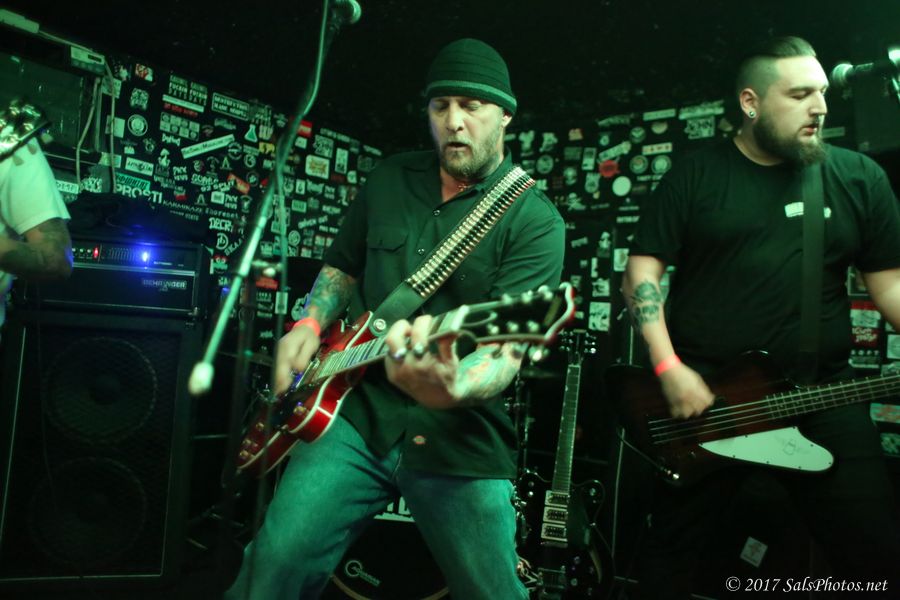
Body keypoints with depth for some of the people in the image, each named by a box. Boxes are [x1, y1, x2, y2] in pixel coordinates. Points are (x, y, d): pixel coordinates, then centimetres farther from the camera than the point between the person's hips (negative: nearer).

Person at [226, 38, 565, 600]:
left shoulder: (535, 222, -8)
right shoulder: (389, 179, 8)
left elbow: (506, 354, -19)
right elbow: (342, 265, 21)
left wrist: (451, 388, -41)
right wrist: (310, 324, 2)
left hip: (459, 437, -2)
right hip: (357, 411, 3)